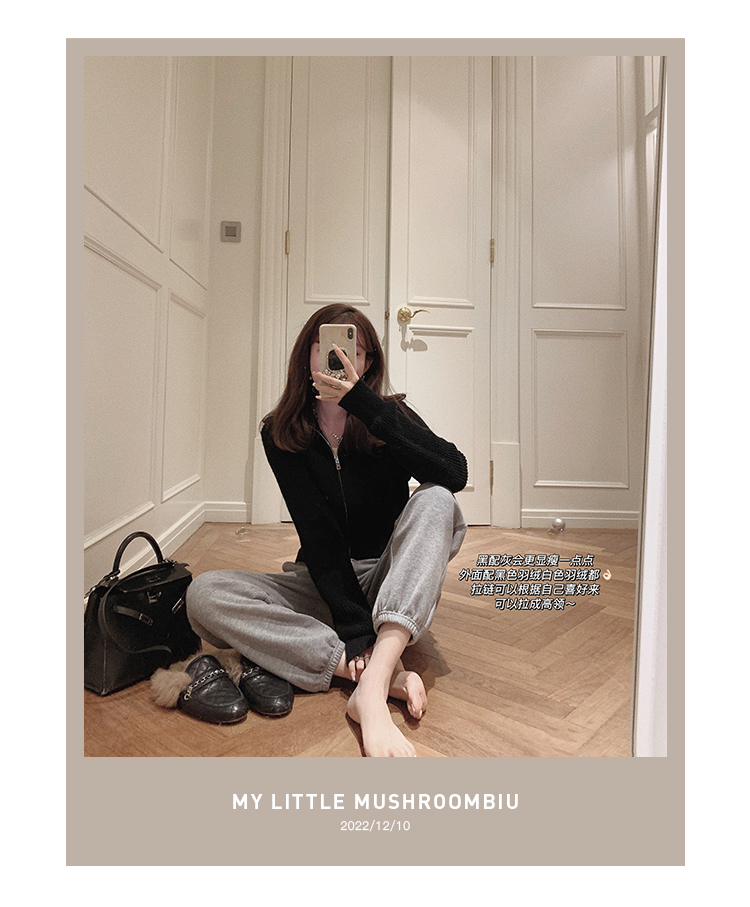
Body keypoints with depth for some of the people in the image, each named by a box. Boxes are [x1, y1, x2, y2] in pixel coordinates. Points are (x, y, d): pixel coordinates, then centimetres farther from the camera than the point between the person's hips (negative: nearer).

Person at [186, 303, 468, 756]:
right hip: (324, 586, 1)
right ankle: (386, 673, -29)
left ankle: (371, 687, -37)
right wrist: (354, 627, -25)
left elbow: (454, 473, -26)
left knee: (435, 499, -27)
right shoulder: (282, 434, -5)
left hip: (390, 584, 0)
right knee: (204, 593, -21)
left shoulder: (388, 416, -6)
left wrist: (361, 402, -31)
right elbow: (317, 533, -15)